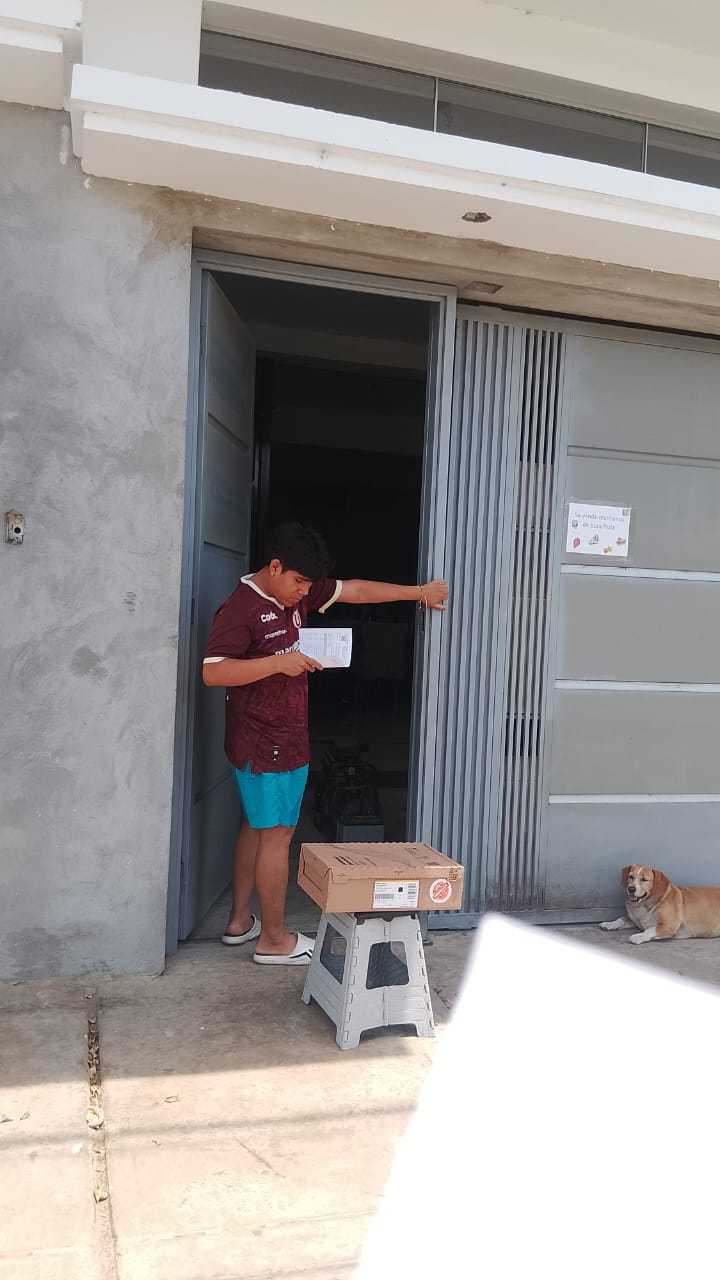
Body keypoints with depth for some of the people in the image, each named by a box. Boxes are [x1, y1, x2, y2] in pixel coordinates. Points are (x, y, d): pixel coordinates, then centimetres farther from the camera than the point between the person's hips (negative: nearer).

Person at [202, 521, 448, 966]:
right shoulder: (240, 608, -18)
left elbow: (354, 590, 12)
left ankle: (240, 921, 30)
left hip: (285, 738, 9)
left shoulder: (297, 595, 8)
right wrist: (279, 662, -29)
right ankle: (274, 939, 11)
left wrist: (417, 591, 13)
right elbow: (212, 672, -25)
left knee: (257, 827, 16)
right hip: (266, 744, -9)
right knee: (277, 834, -2)